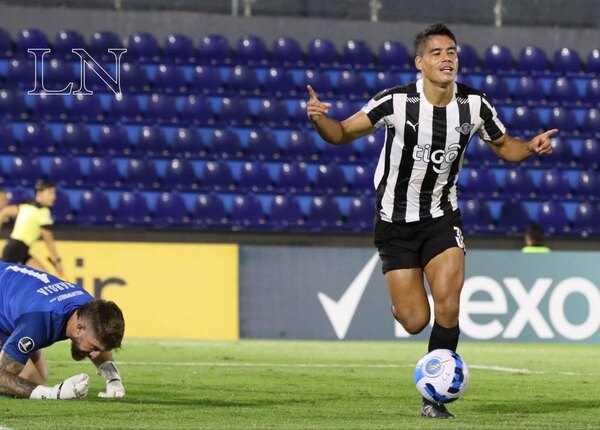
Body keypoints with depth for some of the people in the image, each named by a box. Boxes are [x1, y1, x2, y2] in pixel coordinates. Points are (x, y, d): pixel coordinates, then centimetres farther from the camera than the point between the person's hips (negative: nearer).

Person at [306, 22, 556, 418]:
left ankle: (434, 396, -1)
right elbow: (343, 134, -10)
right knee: (415, 322, -4)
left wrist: (531, 147, -12)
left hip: (442, 218, 2)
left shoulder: (475, 105, -9)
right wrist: (319, 118, -32)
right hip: (395, 221, -2)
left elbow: (503, 145, 9)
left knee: (448, 305, -18)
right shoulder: (396, 102, -18)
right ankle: (402, 298, 36)